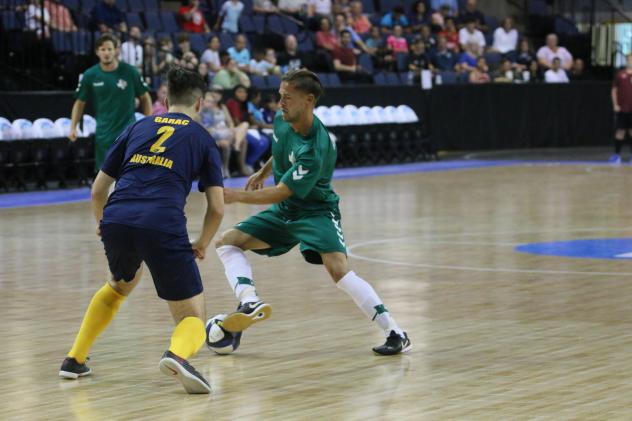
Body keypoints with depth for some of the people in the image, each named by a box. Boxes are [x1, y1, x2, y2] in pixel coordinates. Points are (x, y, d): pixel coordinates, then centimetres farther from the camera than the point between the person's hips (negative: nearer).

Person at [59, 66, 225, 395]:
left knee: (119, 286, 37)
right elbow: (217, 208, 9)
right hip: (163, 226, -4)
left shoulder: (139, 127, 24)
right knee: (193, 317, 6)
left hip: (116, 220, 4)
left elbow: (98, 189, 25)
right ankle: (177, 354, -29)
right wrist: (202, 244, 28)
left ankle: (75, 359, 35)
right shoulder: (202, 138, 17)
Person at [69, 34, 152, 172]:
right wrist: (73, 127, -1)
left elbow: (145, 98, 5)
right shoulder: (90, 75, -2)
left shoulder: (129, 71, -6)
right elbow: (80, 103, 10)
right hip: (104, 134, 3)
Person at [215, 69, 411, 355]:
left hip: (315, 212, -9)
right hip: (282, 212, 9)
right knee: (227, 242, -4)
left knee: (338, 268, -29)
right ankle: (250, 301, -26)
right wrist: (261, 173, 26)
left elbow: (280, 192, -29)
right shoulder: (281, 120, -7)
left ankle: (395, 334, -22)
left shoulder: (315, 149, -31)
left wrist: (236, 196, -30)